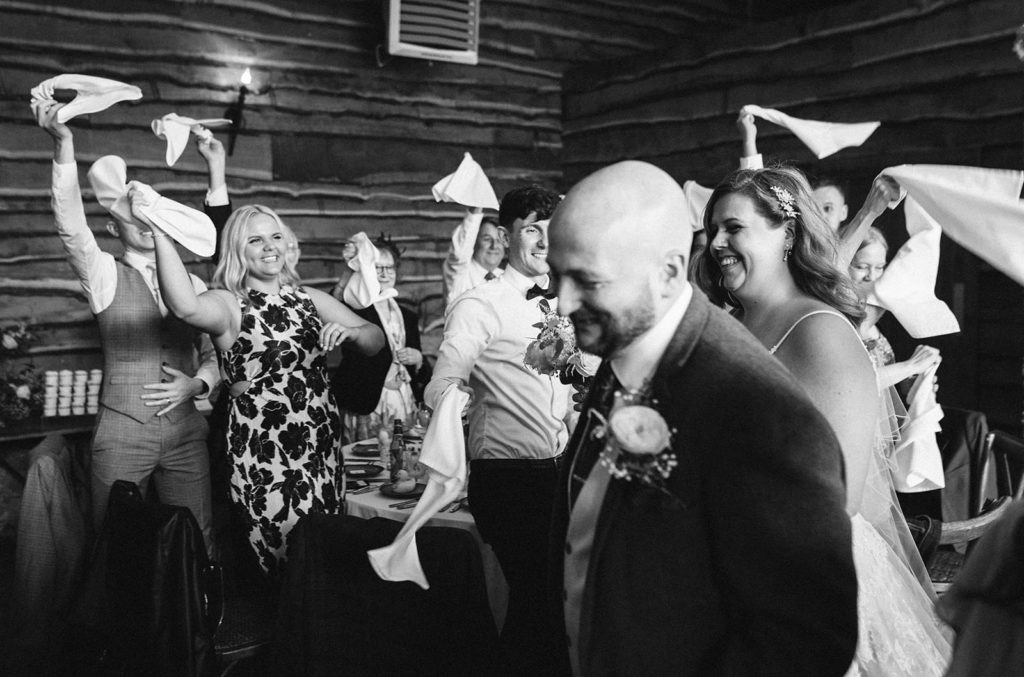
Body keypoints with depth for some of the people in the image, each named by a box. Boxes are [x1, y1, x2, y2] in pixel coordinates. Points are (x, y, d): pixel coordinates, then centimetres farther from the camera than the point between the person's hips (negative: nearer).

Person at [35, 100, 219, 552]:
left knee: (197, 546, 7)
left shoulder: (193, 285, 10)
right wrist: (64, 144, -30)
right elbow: (70, 226, -17)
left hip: (186, 432, 3)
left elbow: (215, 353, 14)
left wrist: (198, 383, -9)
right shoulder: (104, 275, 2)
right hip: (121, 433, -2)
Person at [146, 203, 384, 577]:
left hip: (323, 446, 5)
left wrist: (350, 332, -12)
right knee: (282, 565, -1)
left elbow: (376, 340, 10)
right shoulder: (230, 304, -6)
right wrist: (159, 231, -33)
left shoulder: (308, 298, 11)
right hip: (263, 455, -5)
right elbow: (185, 306, -30)